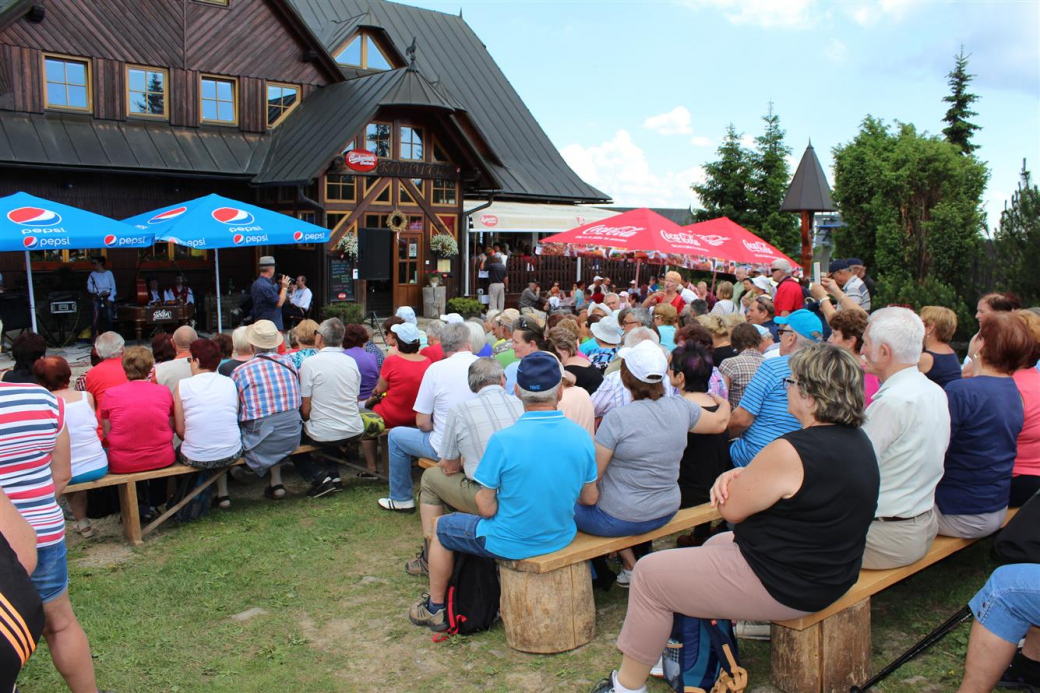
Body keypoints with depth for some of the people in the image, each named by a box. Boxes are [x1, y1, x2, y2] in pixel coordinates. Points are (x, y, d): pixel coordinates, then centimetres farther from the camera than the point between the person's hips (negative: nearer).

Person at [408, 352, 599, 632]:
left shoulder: (503, 441, -26)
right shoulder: (581, 437, -12)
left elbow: (487, 508, -19)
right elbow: (590, 498, 0)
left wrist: (480, 495, 3)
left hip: (511, 544, -5)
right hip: (562, 538, 5)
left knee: (441, 527, 22)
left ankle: (435, 609, 37)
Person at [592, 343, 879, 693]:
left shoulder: (791, 452, -29)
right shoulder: (858, 440, 2)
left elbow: (730, 508, -18)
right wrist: (742, 475, -9)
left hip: (783, 585, -10)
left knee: (649, 573, 2)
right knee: (714, 545, 32)